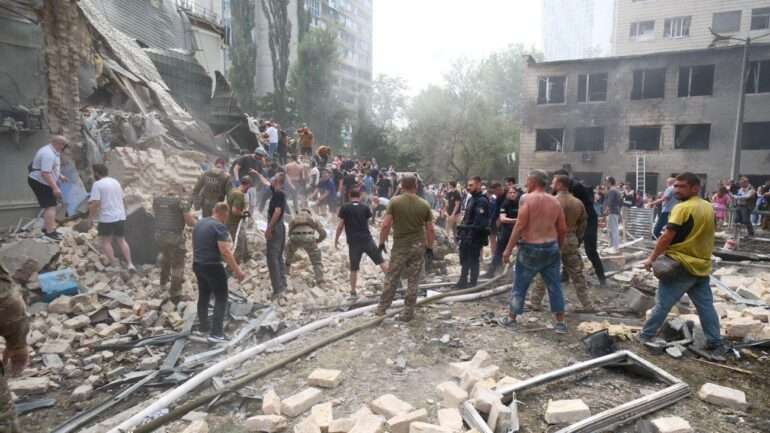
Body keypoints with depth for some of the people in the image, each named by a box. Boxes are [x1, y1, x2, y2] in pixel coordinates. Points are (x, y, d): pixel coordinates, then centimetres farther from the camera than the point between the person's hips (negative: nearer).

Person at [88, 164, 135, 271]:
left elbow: (95, 203, -15)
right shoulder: (116, 182, 12)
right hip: (120, 216, 6)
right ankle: (130, 263, 3)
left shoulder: (97, 184, -9)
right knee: (121, 240, 13)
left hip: (106, 218, -6)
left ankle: (114, 264, 2)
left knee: (106, 241, 7)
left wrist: (91, 215, -1)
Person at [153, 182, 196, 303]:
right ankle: (175, 294, 15)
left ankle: (164, 279, 51)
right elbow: (190, 221, -12)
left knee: (165, 255, 36)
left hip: (159, 235, 6)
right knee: (177, 265, 10)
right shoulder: (182, 201, -9)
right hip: (175, 237, -5)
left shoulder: (157, 199, 7)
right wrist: (196, 223, 10)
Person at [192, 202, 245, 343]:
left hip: (197, 265, 8)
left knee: (203, 295, 21)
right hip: (212, 266, -8)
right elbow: (225, 252, -25)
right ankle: (216, 333, -4)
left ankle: (203, 326, 34)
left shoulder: (199, 223, 9)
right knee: (221, 298, 0)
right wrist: (237, 270, -23)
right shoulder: (219, 227, -18)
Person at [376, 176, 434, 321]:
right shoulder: (424, 204, -1)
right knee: (413, 280, 8)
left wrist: (381, 242, 0)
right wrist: (430, 247, 10)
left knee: (391, 278, 10)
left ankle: (382, 308, 18)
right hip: (418, 246, 2)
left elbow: (386, 225, -12)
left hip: (400, 245, -1)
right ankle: (408, 312, 14)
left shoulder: (394, 201, -7)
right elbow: (430, 229, 0)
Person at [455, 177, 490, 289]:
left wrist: (471, 235, -25)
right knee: (464, 259, 16)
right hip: (466, 235, 10)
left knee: (473, 261, -1)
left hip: (475, 237, -10)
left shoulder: (482, 201, -15)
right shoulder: (472, 199, 15)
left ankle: (473, 283, 9)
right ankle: (463, 282, 27)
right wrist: (461, 233, 17)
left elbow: (479, 221, -24)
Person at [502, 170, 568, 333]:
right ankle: (560, 323, 13)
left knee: (520, 285, 8)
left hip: (530, 248, -4)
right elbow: (562, 229, 6)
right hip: (551, 247, 5)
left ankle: (511, 318, 18)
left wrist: (508, 249, -12)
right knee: (554, 286, 10)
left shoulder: (528, 199, -11)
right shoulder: (555, 201, 5)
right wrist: (558, 246, 20)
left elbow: (519, 226, -16)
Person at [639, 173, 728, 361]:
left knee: (662, 303, 1)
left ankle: (645, 336, 10)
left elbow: (667, 237, -21)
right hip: (702, 265, 8)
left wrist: (652, 258, -13)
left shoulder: (683, 207, -17)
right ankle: (716, 345, 13)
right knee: (706, 306, 11)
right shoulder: (708, 207, 10)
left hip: (681, 265, -8)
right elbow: (703, 235, 18)